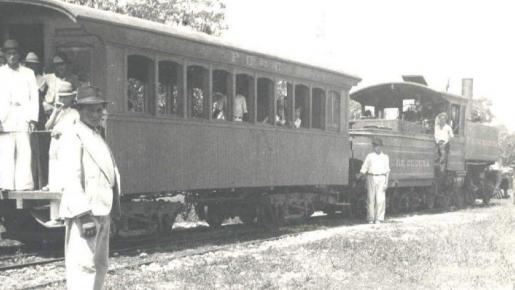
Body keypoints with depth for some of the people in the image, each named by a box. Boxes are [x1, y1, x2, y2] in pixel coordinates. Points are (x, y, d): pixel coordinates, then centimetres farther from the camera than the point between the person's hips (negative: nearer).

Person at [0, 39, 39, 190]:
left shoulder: (28, 73, 13)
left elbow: (34, 97, 9)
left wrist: (33, 119, -3)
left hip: (23, 120, 0)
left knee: (24, 152, -7)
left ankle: (24, 184, -7)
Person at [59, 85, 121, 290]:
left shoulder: (97, 138, 20)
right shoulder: (72, 137, -10)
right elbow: (71, 178, -20)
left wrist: (114, 209, 19)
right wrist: (84, 215, -27)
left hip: (102, 212, 10)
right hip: (84, 213, -10)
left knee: (100, 266, 17)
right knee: (83, 266, -13)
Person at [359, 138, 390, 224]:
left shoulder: (385, 157, 10)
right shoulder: (369, 156, 7)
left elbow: (387, 171, 8)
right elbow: (363, 170, 8)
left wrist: (386, 183, 0)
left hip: (381, 178, 0)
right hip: (371, 178, 0)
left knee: (380, 199, -6)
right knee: (371, 199, 1)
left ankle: (379, 219, -3)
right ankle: (370, 219, 6)